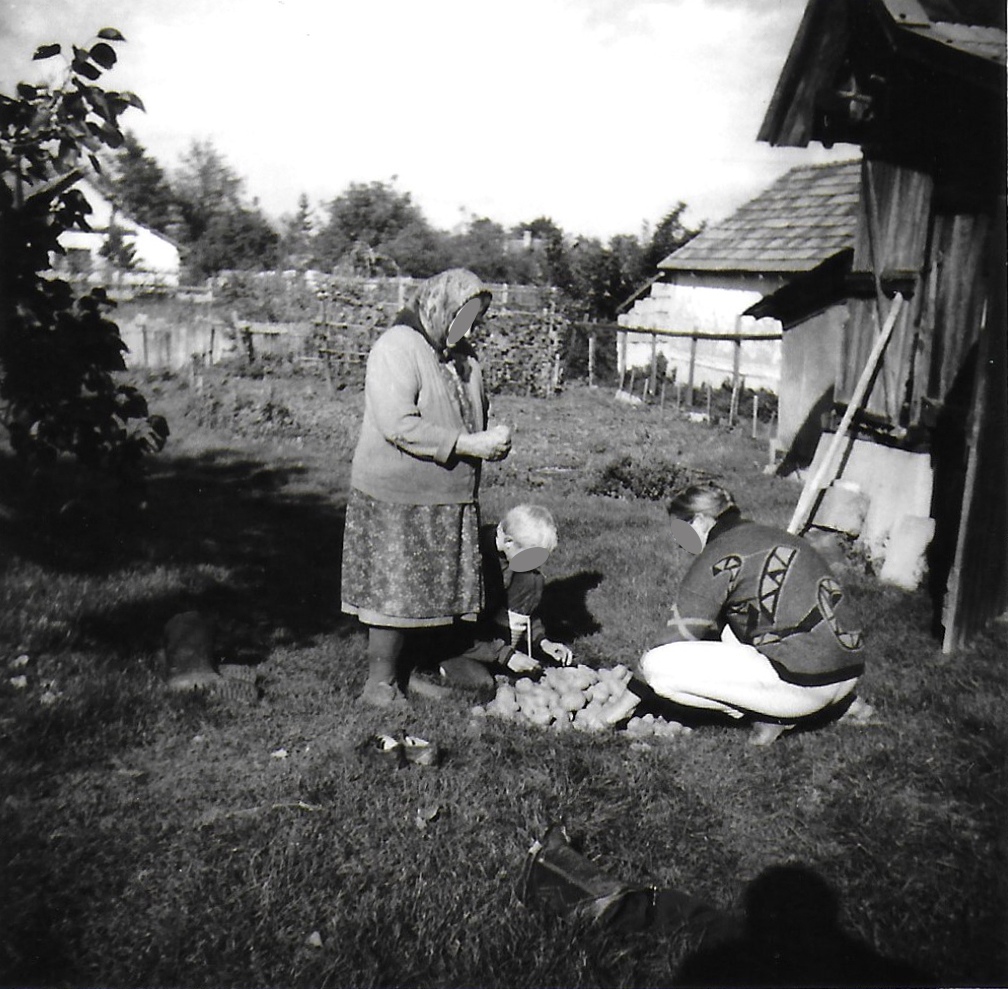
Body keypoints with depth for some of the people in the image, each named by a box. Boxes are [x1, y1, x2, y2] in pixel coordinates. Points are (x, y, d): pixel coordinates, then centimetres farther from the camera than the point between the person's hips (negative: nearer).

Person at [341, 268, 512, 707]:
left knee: (418, 592, 13)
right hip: (397, 499, -8)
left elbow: (474, 414, 25)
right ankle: (379, 685, 14)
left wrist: (493, 438, 1)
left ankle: (403, 673, 27)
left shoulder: (463, 356, 13)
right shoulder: (396, 349, -14)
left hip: (449, 500, 8)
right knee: (393, 593, 0)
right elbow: (399, 425, -24)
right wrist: (468, 445, -24)